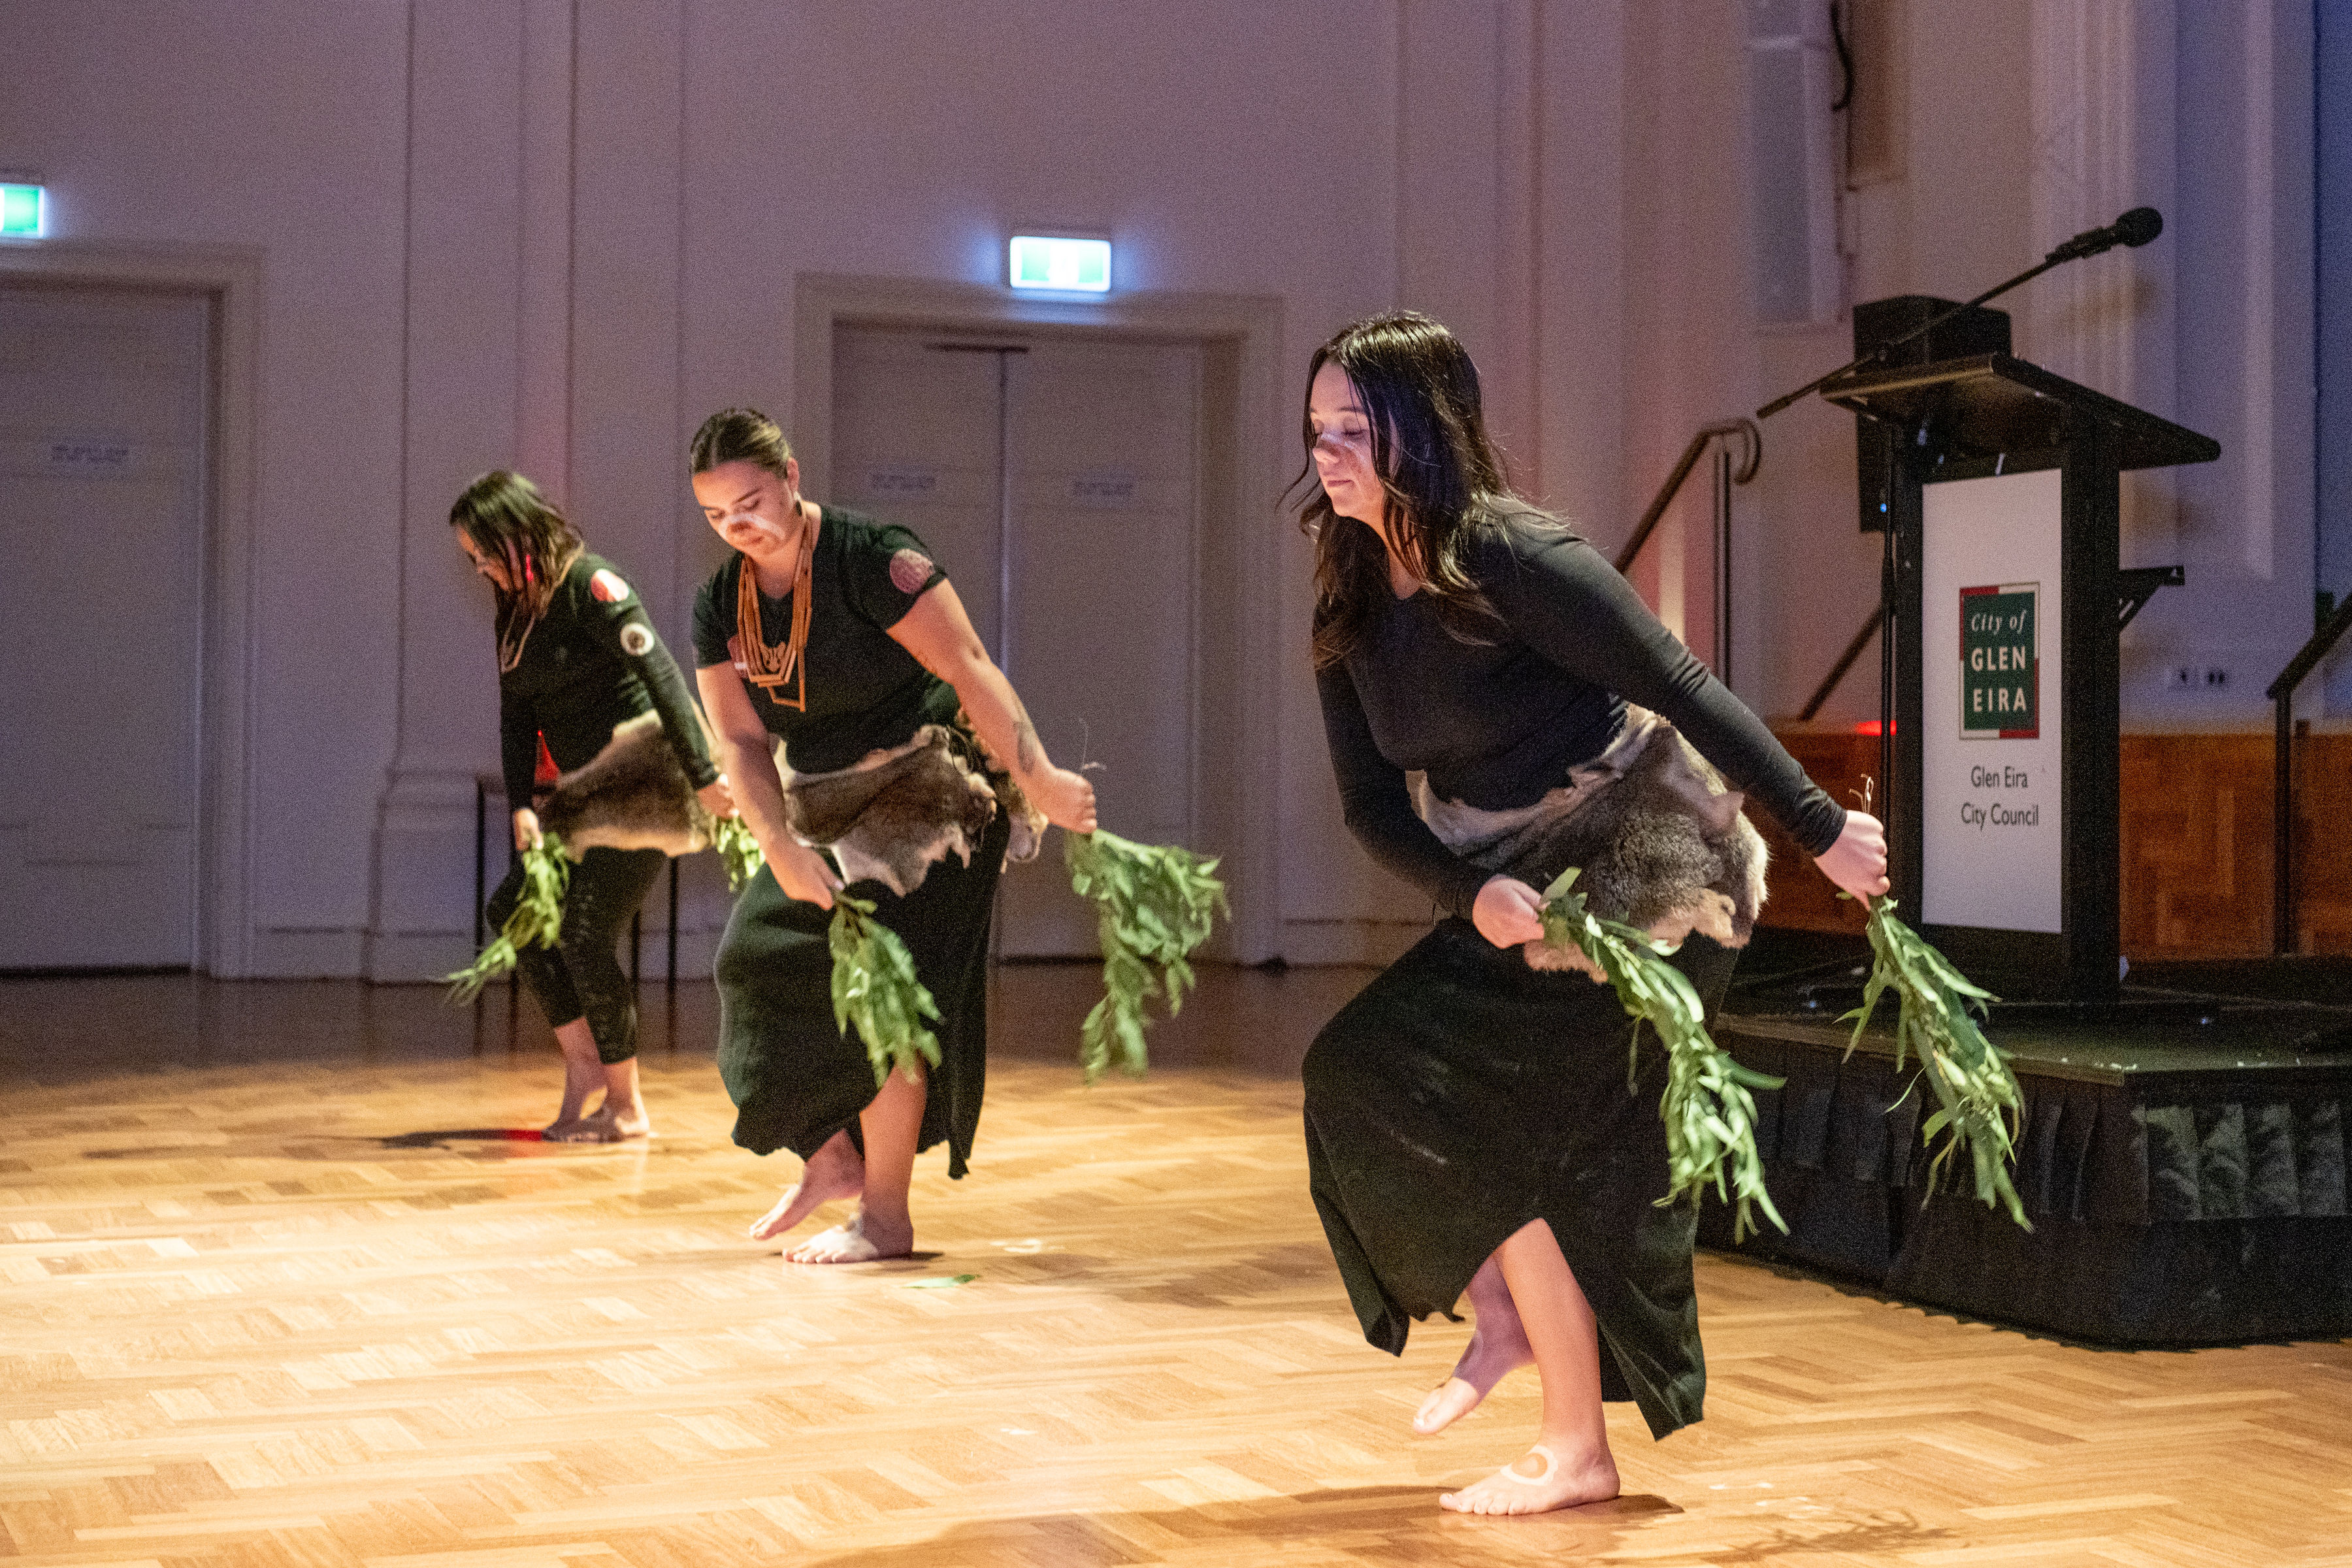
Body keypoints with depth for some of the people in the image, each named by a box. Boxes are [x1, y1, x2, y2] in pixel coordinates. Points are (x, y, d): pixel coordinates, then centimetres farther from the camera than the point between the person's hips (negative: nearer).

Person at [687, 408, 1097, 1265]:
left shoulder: (874, 558, -19)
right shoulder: (720, 605, 1)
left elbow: (970, 670, -23)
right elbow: (740, 742, -3)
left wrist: (1037, 777, -28)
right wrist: (782, 849, -18)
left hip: (929, 792, -7)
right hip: (827, 807, 8)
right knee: (757, 954, 3)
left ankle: (886, 1217, -1)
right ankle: (834, 1155, 20)